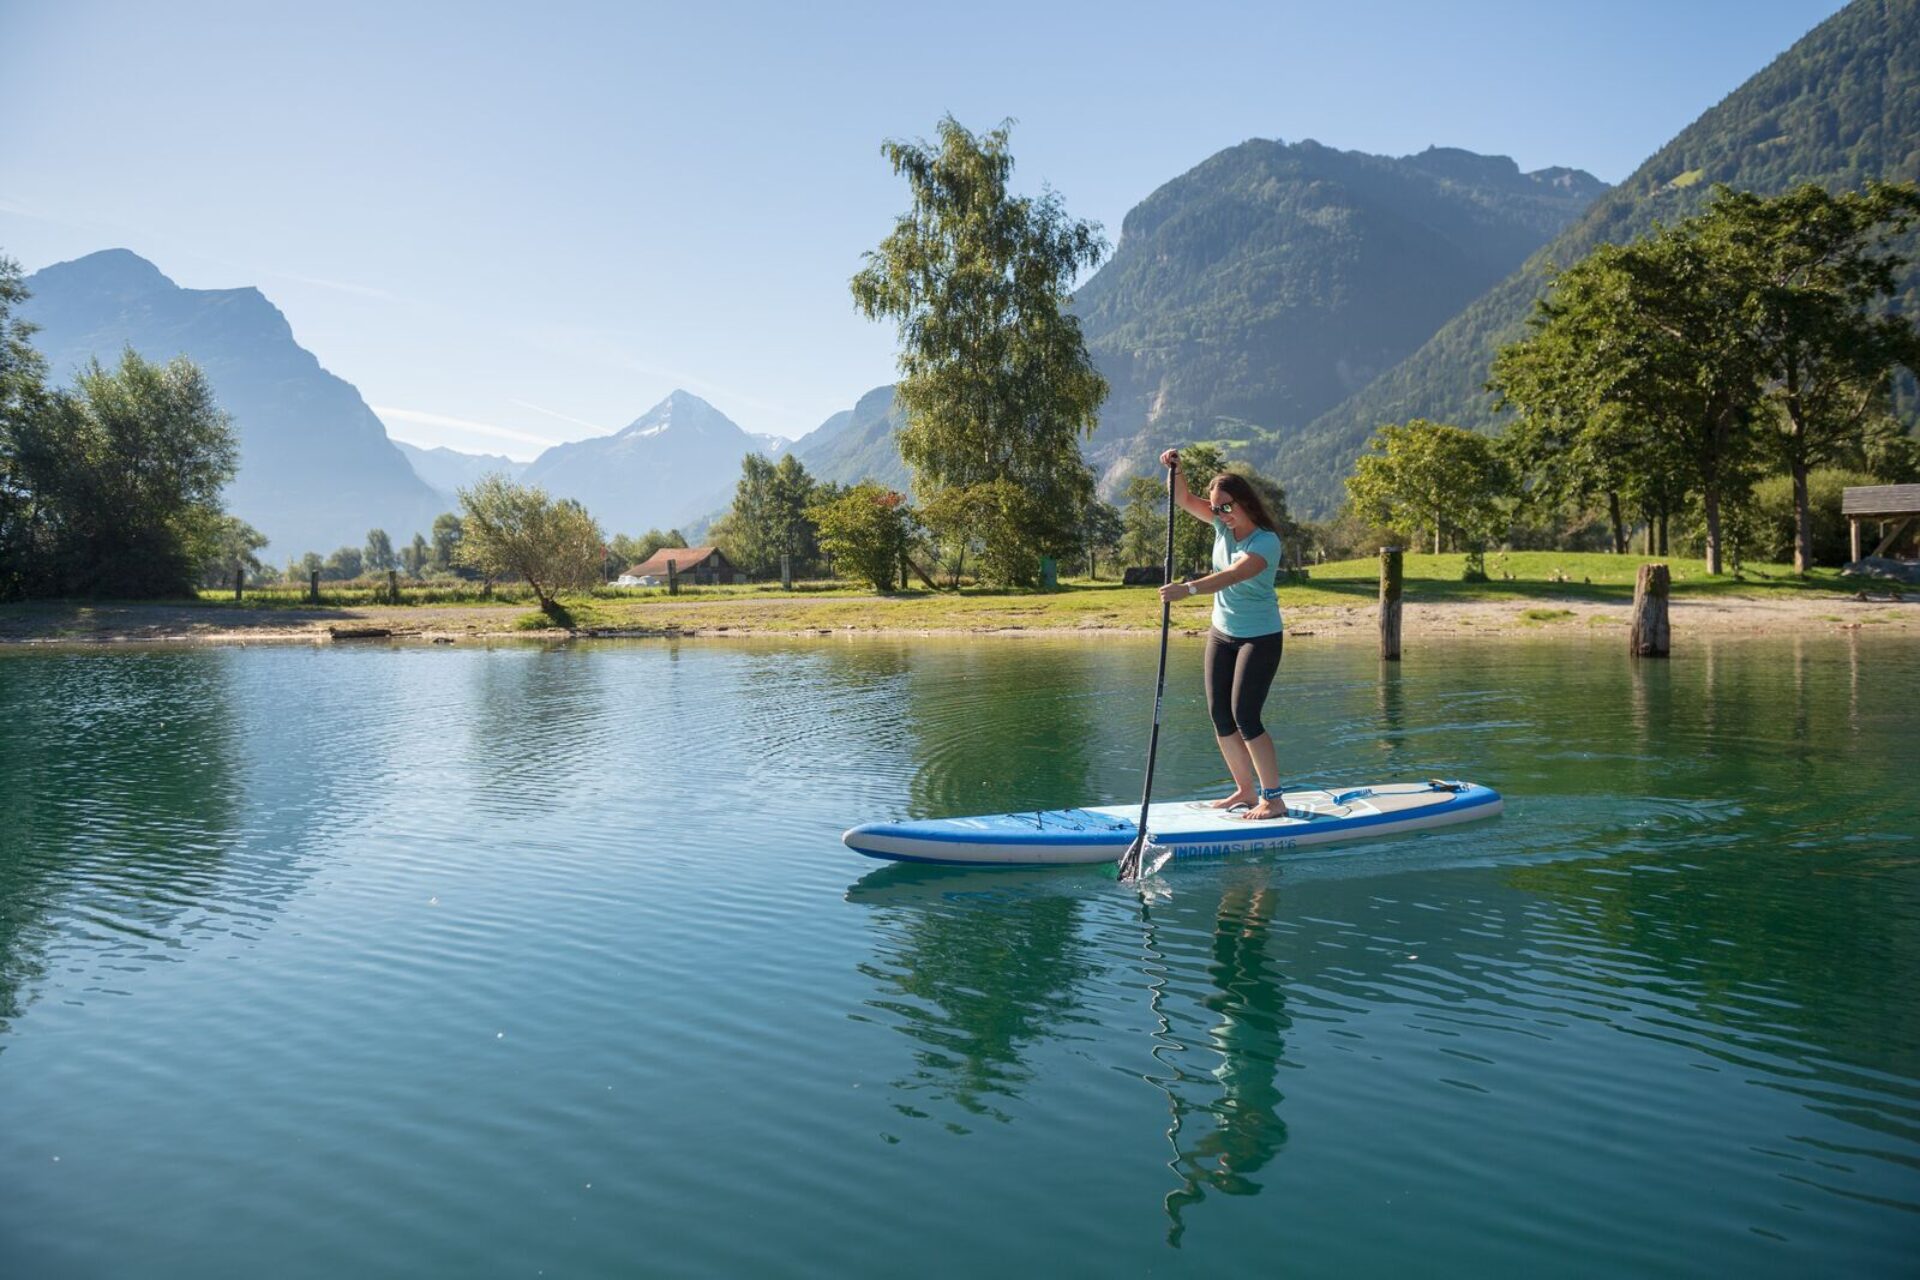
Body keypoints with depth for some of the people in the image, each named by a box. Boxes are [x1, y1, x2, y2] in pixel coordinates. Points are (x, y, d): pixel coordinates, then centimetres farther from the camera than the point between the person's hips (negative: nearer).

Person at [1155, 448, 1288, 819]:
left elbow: (1233, 574, -37)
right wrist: (1176, 470, -12)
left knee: (1245, 715, -14)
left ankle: (1274, 799, -7)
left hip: (1260, 637, -8)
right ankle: (1246, 790, 17)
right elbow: (1186, 500, 7)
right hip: (1222, 632, 8)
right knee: (1220, 715, 6)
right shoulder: (1224, 525, 1)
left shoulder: (1265, 542, -21)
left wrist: (1189, 589, -49)